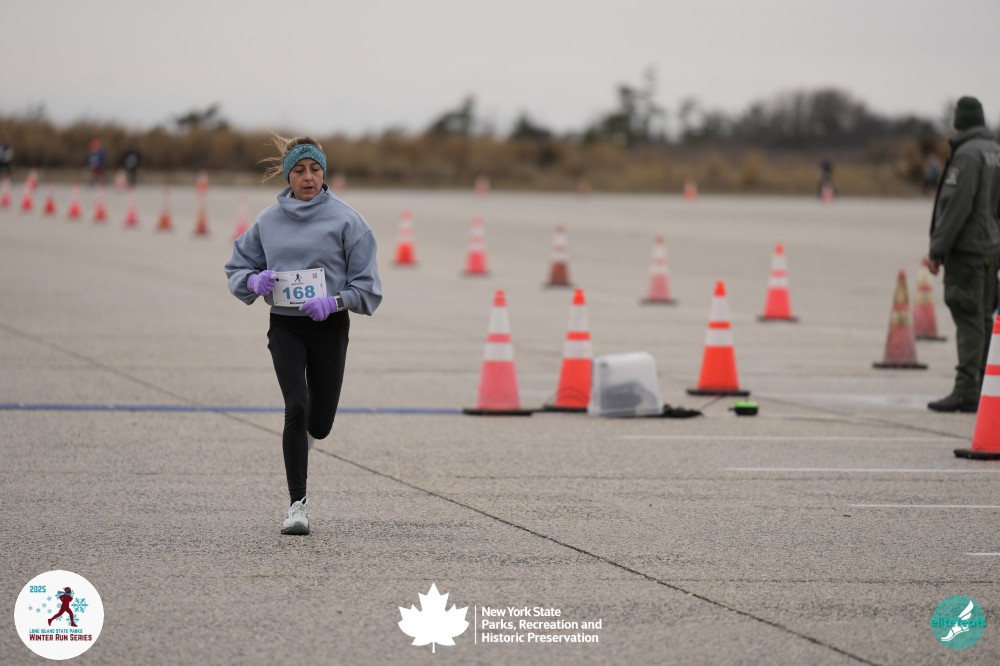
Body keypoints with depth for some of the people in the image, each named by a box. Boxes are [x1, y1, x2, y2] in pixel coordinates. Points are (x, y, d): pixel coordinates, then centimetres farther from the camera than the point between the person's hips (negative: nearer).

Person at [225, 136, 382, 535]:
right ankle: (298, 502, -8)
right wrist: (254, 281, -9)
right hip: (285, 326, 0)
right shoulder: (268, 221, 3)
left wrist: (334, 300, -21)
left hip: (330, 326, 0)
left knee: (320, 421, 3)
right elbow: (237, 266, 14)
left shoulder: (345, 219, -5)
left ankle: (300, 438, 43)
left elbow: (366, 284, -4)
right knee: (297, 407, -16)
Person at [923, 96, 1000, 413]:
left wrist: (937, 250, -16)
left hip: (967, 249, -9)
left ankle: (966, 390, -13)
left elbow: (956, 206, -20)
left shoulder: (968, 154, -14)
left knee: (969, 320, -10)